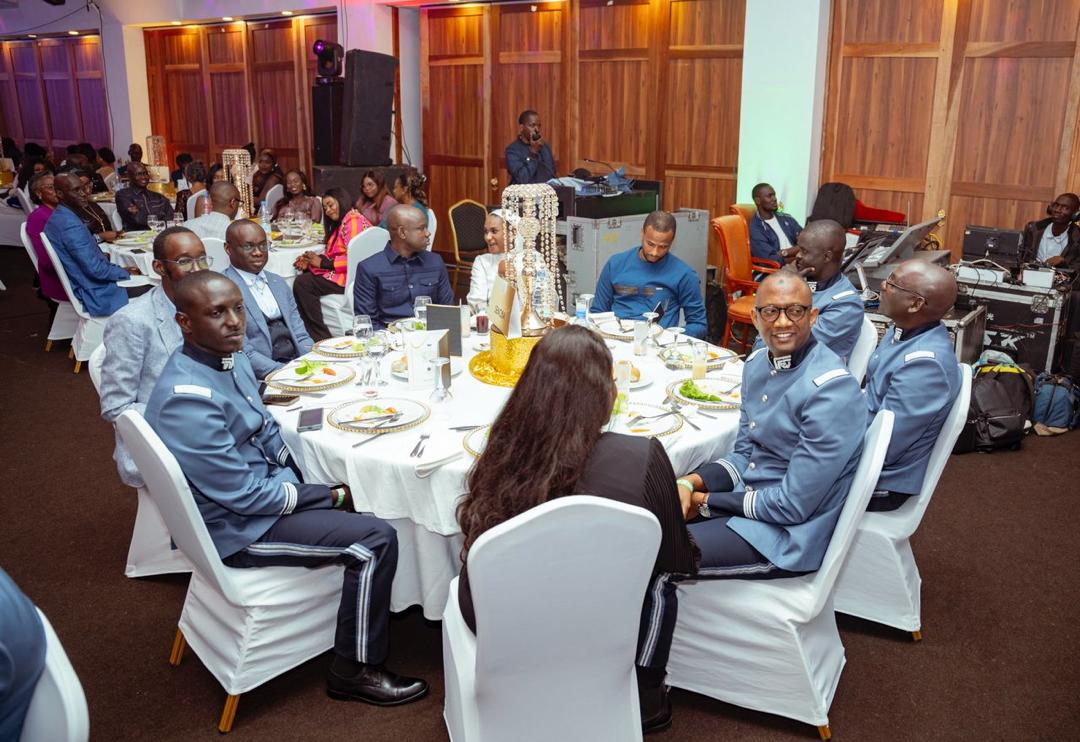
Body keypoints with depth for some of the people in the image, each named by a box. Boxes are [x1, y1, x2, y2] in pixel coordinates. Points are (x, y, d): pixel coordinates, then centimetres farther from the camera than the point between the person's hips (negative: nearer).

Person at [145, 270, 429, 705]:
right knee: (376, 539, -15)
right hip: (237, 527, -9)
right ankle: (355, 671, 1)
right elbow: (245, 495, -26)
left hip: (259, 486, 9)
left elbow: (267, 432, 12)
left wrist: (303, 483, -3)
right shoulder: (187, 399, -30)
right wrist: (326, 496, -14)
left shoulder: (229, 357, -1)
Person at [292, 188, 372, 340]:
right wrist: (311, 260, -1)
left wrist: (322, 263, -14)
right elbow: (332, 255, 16)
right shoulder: (341, 223, 23)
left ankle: (322, 337, -14)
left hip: (349, 278, -11)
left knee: (301, 283, -17)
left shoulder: (353, 220, -10)